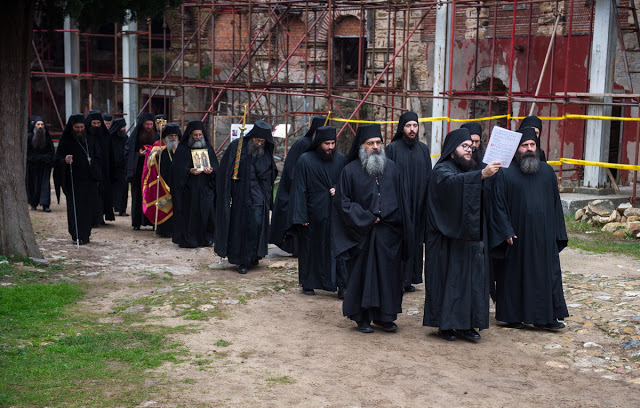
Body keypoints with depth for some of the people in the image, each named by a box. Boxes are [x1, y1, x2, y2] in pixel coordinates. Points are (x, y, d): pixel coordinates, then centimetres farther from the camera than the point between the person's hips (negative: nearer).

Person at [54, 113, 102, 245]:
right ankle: (77, 236, -4)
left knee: (88, 207, 1)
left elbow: (98, 158, 15)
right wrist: (65, 161, -24)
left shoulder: (91, 140, 10)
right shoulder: (66, 141, 1)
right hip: (73, 181, -3)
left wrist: (92, 163, -4)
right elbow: (58, 159, -3)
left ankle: (85, 235, 11)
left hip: (89, 179, 3)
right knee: (75, 208, -6)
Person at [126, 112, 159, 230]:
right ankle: (137, 223, 6)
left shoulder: (157, 136, 7)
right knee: (138, 196, 0)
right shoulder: (135, 136, 3)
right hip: (138, 171, -1)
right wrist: (139, 154, -11)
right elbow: (127, 151, 3)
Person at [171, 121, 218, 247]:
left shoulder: (208, 147, 12)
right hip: (189, 188, -3)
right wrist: (189, 171, -19)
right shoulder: (182, 149, 1)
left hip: (206, 187, 3)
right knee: (189, 213, -4)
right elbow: (177, 168, -3)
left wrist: (211, 170, -12)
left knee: (207, 212, -2)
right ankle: (187, 240, 4)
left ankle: (206, 238, 8)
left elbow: (215, 164, 10)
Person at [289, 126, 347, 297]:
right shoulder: (305, 160, -5)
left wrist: (338, 189, -8)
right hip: (313, 213, -2)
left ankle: (341, 284, 1)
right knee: (310, 248, 7)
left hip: (336, 213, 2)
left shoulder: (341, 159, 4)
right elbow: (299, 189, -5)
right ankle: (308, 283, 20)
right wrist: (301, 216, -10)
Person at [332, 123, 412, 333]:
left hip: (388, 232, 3)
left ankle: (384, 316, 17)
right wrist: (367, 219, -10)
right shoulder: (351, 171, -3)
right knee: (362, 274, 2)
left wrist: (401, 230, 6)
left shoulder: (391, 168, 8)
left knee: (388, 273, 5)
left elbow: (400, 200, 12)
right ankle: (362, 318, 13)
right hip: (361, 233, -3)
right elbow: (342, 201, -5)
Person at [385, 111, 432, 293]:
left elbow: (428, 176, 13)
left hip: (417, 203, 4)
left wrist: (427, 201, 8)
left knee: (415, 240, 6)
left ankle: (409, 278, 14)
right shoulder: (393, 148, -3)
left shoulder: (423, 149, 10)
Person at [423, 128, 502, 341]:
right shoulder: (441, 170, -8)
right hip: (448, 238, -7)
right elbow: (452, 182, -33)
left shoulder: (469, 171, 17)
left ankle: (465, 323, 13)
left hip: (469, 237, 7)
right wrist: (482, 174, -45)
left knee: (472, 279, 5)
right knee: (448, 278, -3)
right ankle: (445, 324, 7)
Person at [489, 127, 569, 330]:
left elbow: (555, 203, 12)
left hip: (543, 236, 4)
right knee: (515, 276, 5)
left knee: (547, 274, 5)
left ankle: (546, 316, 13)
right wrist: (506, 232, -14)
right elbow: (498, 205, -7)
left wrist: (557, 233, 8)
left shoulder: (547, 171, 8)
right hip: (517, 236, -4)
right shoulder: (505, 173, -5)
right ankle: (513, 316, 17)